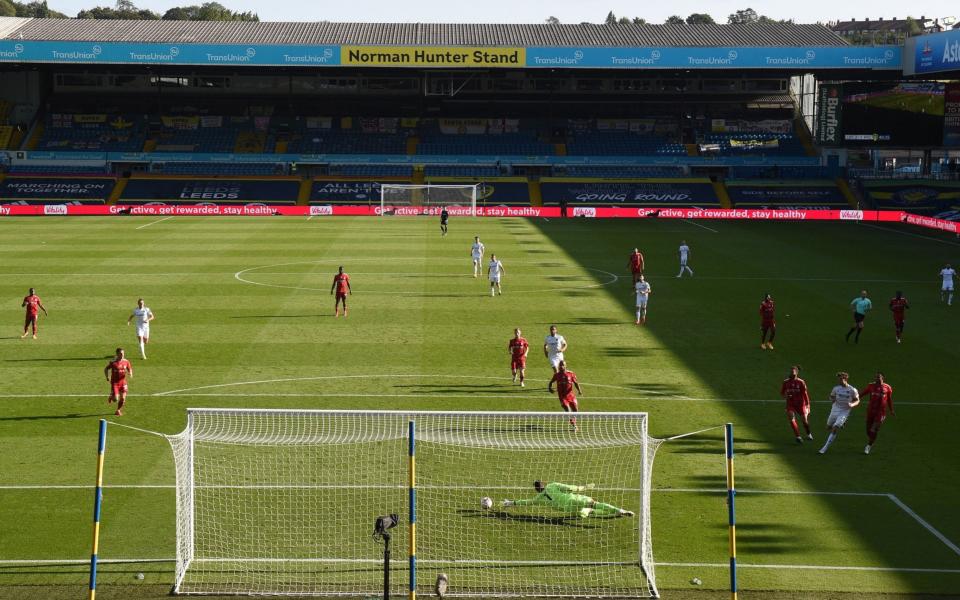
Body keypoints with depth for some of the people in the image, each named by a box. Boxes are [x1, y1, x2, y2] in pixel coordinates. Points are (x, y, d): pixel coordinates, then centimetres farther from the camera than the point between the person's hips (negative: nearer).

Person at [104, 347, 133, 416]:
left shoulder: (126, 362, -1)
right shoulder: (113, 362, -12)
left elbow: (129, 369, 14)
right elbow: (106, 369, 1)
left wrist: (130, 373, -8)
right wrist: (107, 377, -10)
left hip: (123, 382, 3)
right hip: (114, 382, -3)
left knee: (123, 398, -1)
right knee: (116, 399, -9)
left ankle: (118, 411, 23)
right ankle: (111, 397, 29)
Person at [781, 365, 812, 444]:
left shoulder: (801, 382, -7)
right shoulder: (785, 382, 0)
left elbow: (805, 394, -6)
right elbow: (782, 393, 11)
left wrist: (807, 405, -10)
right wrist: (785, 396, -13)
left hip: (800, 404, -2)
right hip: (790, 404, 2)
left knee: (804, 420, 4)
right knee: (792, 420, -18)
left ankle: (809, 434, 33)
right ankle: (798, 437, -14)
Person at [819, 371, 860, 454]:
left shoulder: (852, 390, -11)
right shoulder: (836, 388, -2)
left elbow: (857, 401, 0)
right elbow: (831, 397, 11)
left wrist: (852, 405, -22)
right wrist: (832, 399, -14)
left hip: (844, 412, -5)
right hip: (835, 410, 5)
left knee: (835, 429, -15)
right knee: (829, 428, 14)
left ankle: (825, 448, -10)